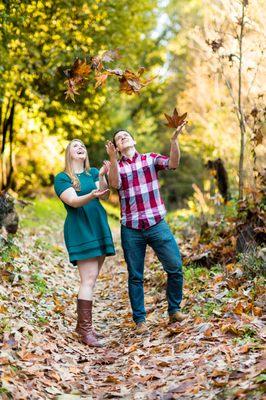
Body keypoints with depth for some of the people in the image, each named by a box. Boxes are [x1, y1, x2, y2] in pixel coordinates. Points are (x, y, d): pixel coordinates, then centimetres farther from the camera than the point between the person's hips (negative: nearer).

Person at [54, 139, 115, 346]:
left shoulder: (93, 172, 14)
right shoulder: (62, 178, 0)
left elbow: (105, 195, -3)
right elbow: (73, 201, -15)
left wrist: (102, 176, -22)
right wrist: (92, 195, -34)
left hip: (99, 228, 6)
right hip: (80, 230, -6)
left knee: (90, 279, 8)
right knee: (89, 279, -13)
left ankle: (82, 324, 17)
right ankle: (86, 331, -11)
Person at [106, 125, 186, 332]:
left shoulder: (150, 158, 8)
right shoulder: (115, 166, 9)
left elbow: (173, 163, -11)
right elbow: (114, 184, -13)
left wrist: (174, 138, -25)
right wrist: (113, 159, -26)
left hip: (157, 224, 0)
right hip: (131, 230, 0)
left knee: (175, 267, -3)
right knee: (135, 276, 6)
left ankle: (174, 310, 16)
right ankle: (140, 319, 18)